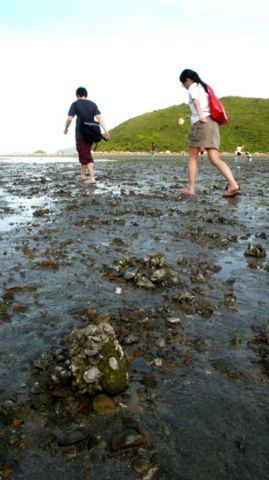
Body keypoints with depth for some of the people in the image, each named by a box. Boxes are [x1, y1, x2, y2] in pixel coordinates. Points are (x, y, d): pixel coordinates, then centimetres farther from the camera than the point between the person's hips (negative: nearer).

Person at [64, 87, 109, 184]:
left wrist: (66, 129, 9)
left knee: (85, 155, -4)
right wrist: (105, 130, -10)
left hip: (80, 134, -5)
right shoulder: (93, 104, 8)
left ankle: (92, 177, -15)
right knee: (85, 153, 20)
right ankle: (83, 174, 30)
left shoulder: (75, 104, -2)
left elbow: (69, 119, -8)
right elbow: (99, 117, -4)